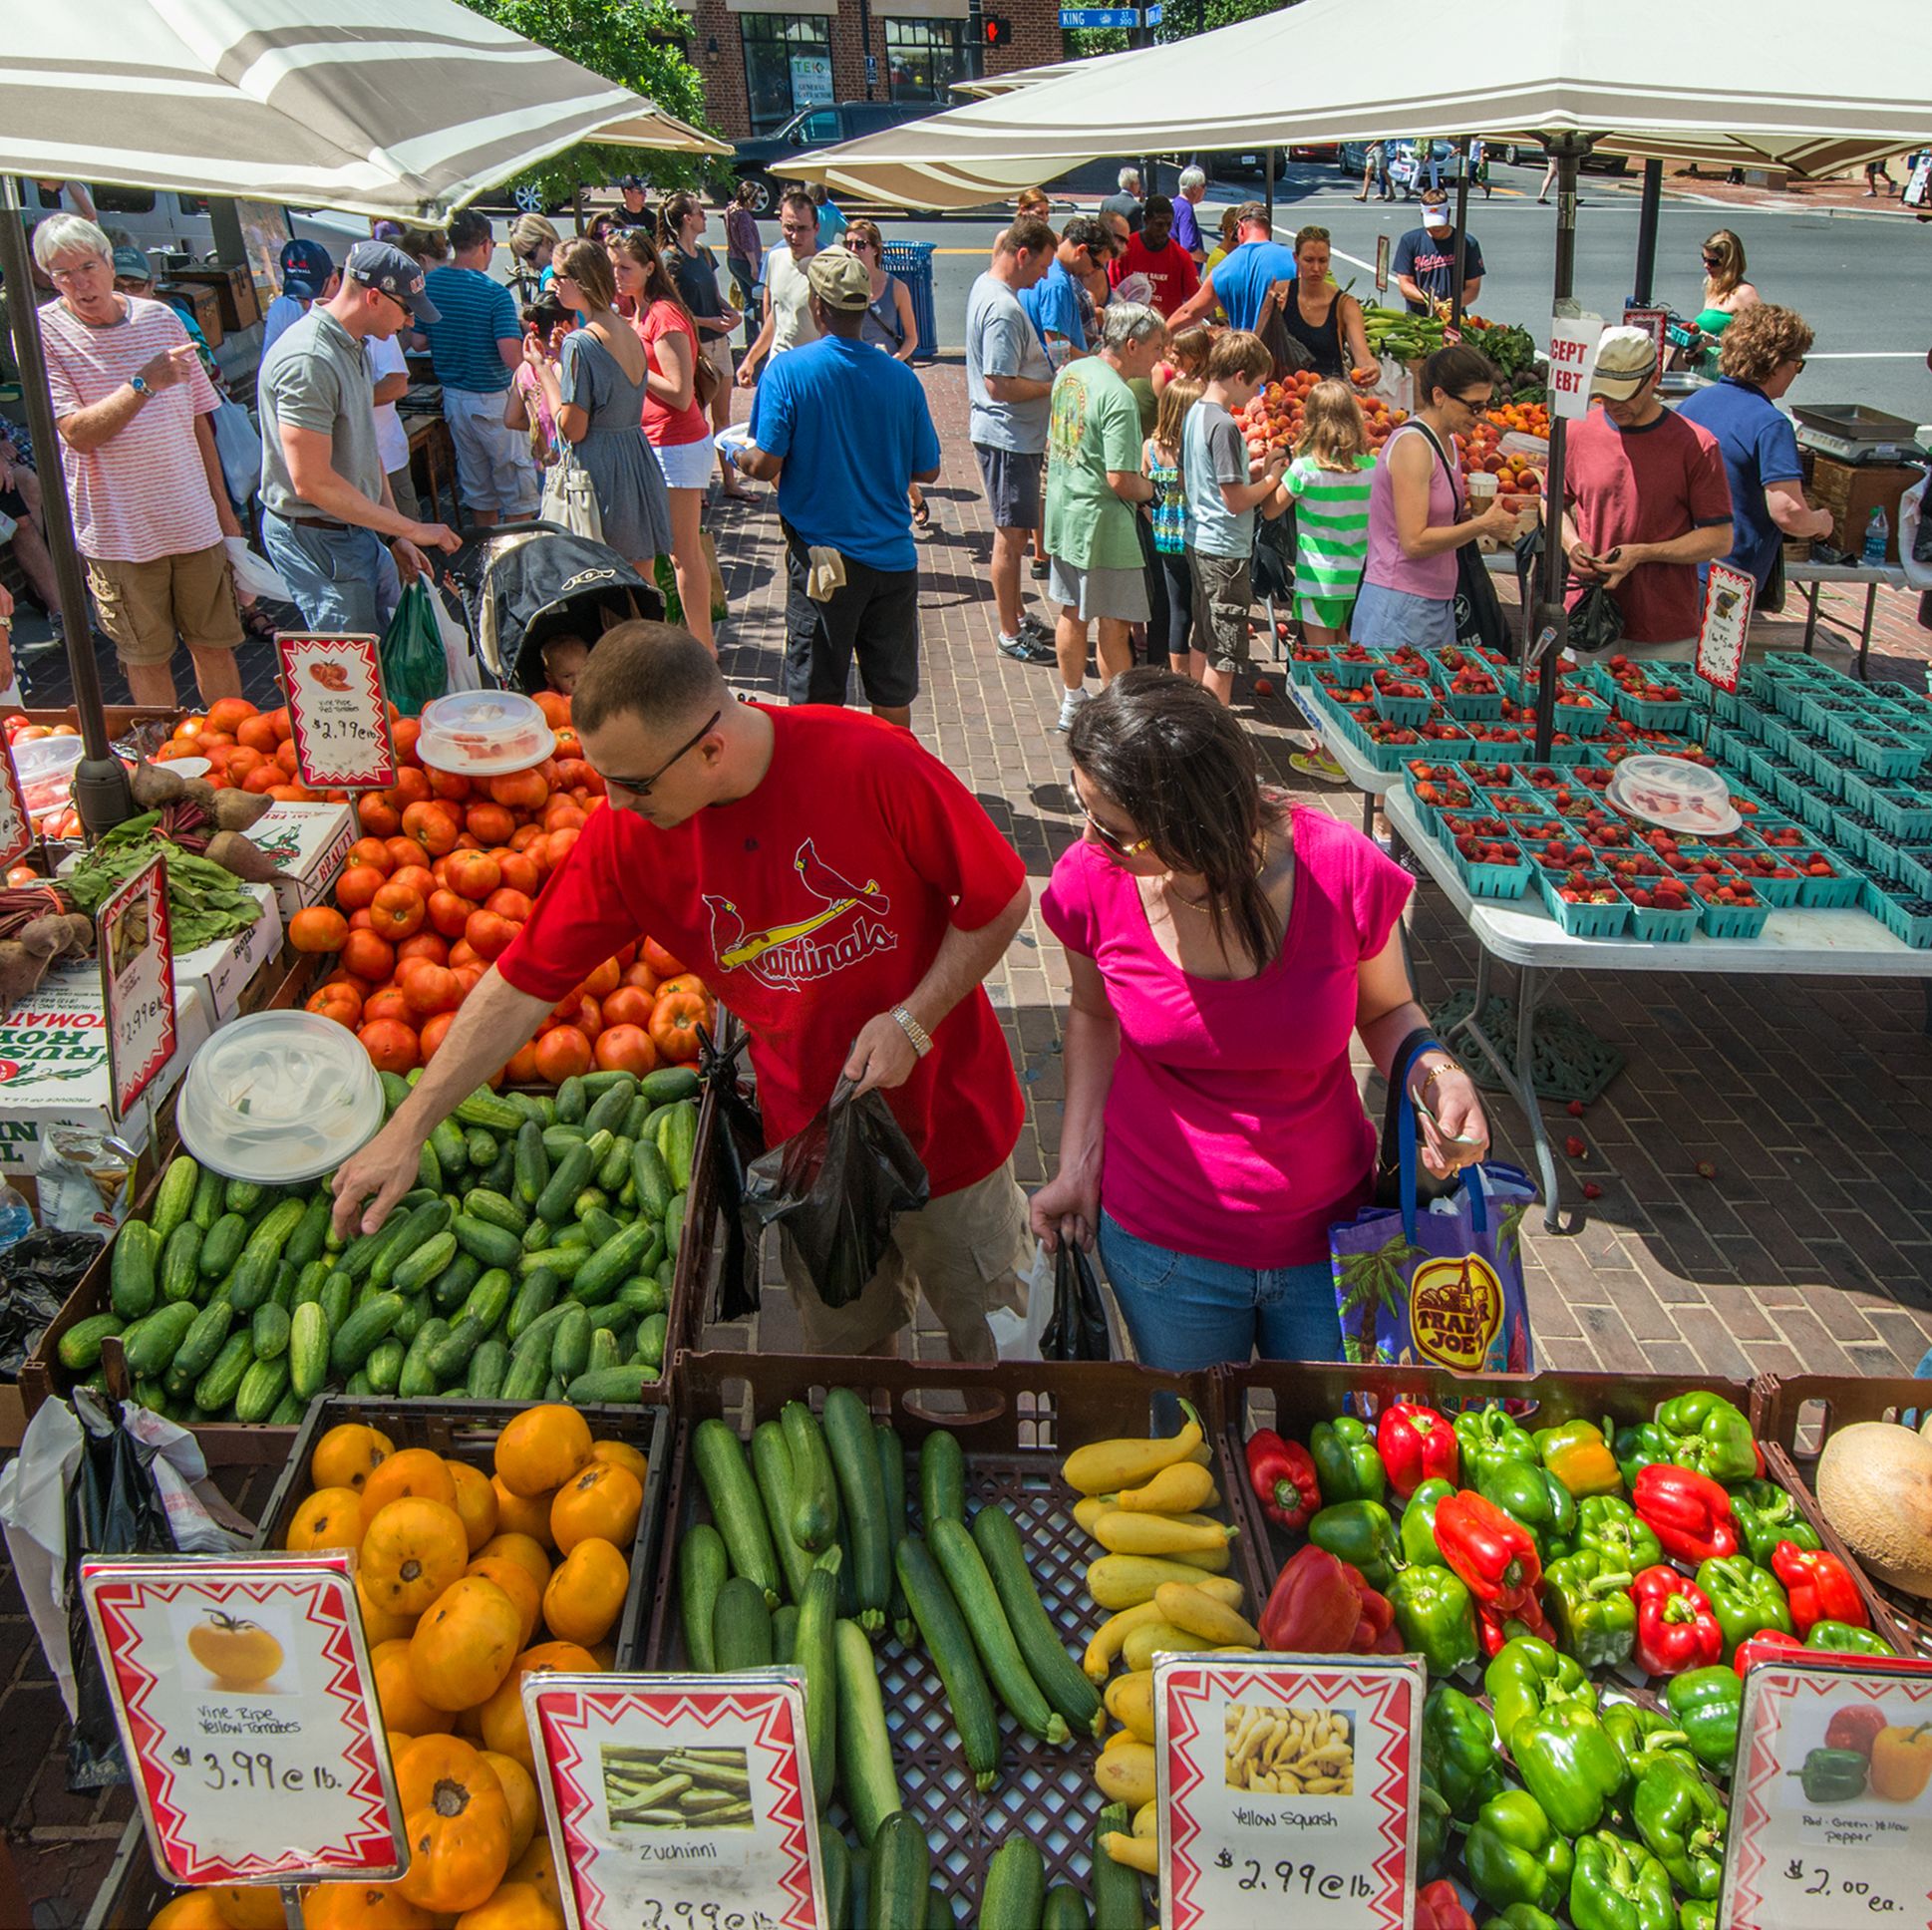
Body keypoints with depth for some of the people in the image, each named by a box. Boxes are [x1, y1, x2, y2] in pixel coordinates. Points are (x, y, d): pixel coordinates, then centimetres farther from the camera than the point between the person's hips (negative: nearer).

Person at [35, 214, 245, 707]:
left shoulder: (161, 319, 4)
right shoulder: (42, 333, -7)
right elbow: (78, 434, -17)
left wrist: (223, 507, 13)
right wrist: (145, 383, -28)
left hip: (193, 520, 3)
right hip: (118, 531, -3)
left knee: (216, 647, 11)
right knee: (146, 658, 8)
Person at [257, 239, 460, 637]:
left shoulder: (353, 348, 9)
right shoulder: (308, 361, -24)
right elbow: (312, 482, -27)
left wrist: (395, 537, 11)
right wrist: (411, 529, -22)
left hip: (357, 528, 10)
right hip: (316, 540, -10)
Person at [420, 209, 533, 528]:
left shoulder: (429, 284, 0)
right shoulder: (495, 294, -18)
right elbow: (512, 358, -24)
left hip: (453, 398, 7)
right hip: (493, 402, -7)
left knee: (477, 490, 17)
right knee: (519, 490, 5)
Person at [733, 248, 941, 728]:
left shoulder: (788, 370, -11)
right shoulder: (900, 377, -2)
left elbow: (766, 465, -13)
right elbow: (927, 470, 5)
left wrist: (739, 454, 9)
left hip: (821, 557, -3)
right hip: (892, 557, 3)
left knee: (816, 698, 9)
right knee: (893, 697, 13)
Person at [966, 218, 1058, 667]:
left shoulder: (986, 286, 10)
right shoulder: (1003, 309, -23)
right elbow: (1000, 385, -26)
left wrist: (1050, 373, 11)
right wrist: (1055, 385, -17)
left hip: (1012, 433, 11)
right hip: (1008, 436, -11)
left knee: (1015, 532, 19)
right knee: (1011, 535, -1)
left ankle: (1017, 617, 31)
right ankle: (1010, 635, 9)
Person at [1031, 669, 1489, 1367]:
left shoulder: (1343, 872, -23)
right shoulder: (1091, 879, -19)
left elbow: (1386, 1008, -3)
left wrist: (1432, 1071, -23)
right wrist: (1077, 1166, -4)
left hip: (1326, 1234, 0)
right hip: (1162, 1241, 1)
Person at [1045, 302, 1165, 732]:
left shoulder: (1069, 373, 5)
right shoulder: (1119, 397, -22)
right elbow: (1120, 480, -25)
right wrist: (1151, 490, -6)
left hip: (1063, 514, 9)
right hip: (1102, 524, -9)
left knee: (1072, 614, 20)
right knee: (1114, 625, 3)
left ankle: (1072, 704, 33)